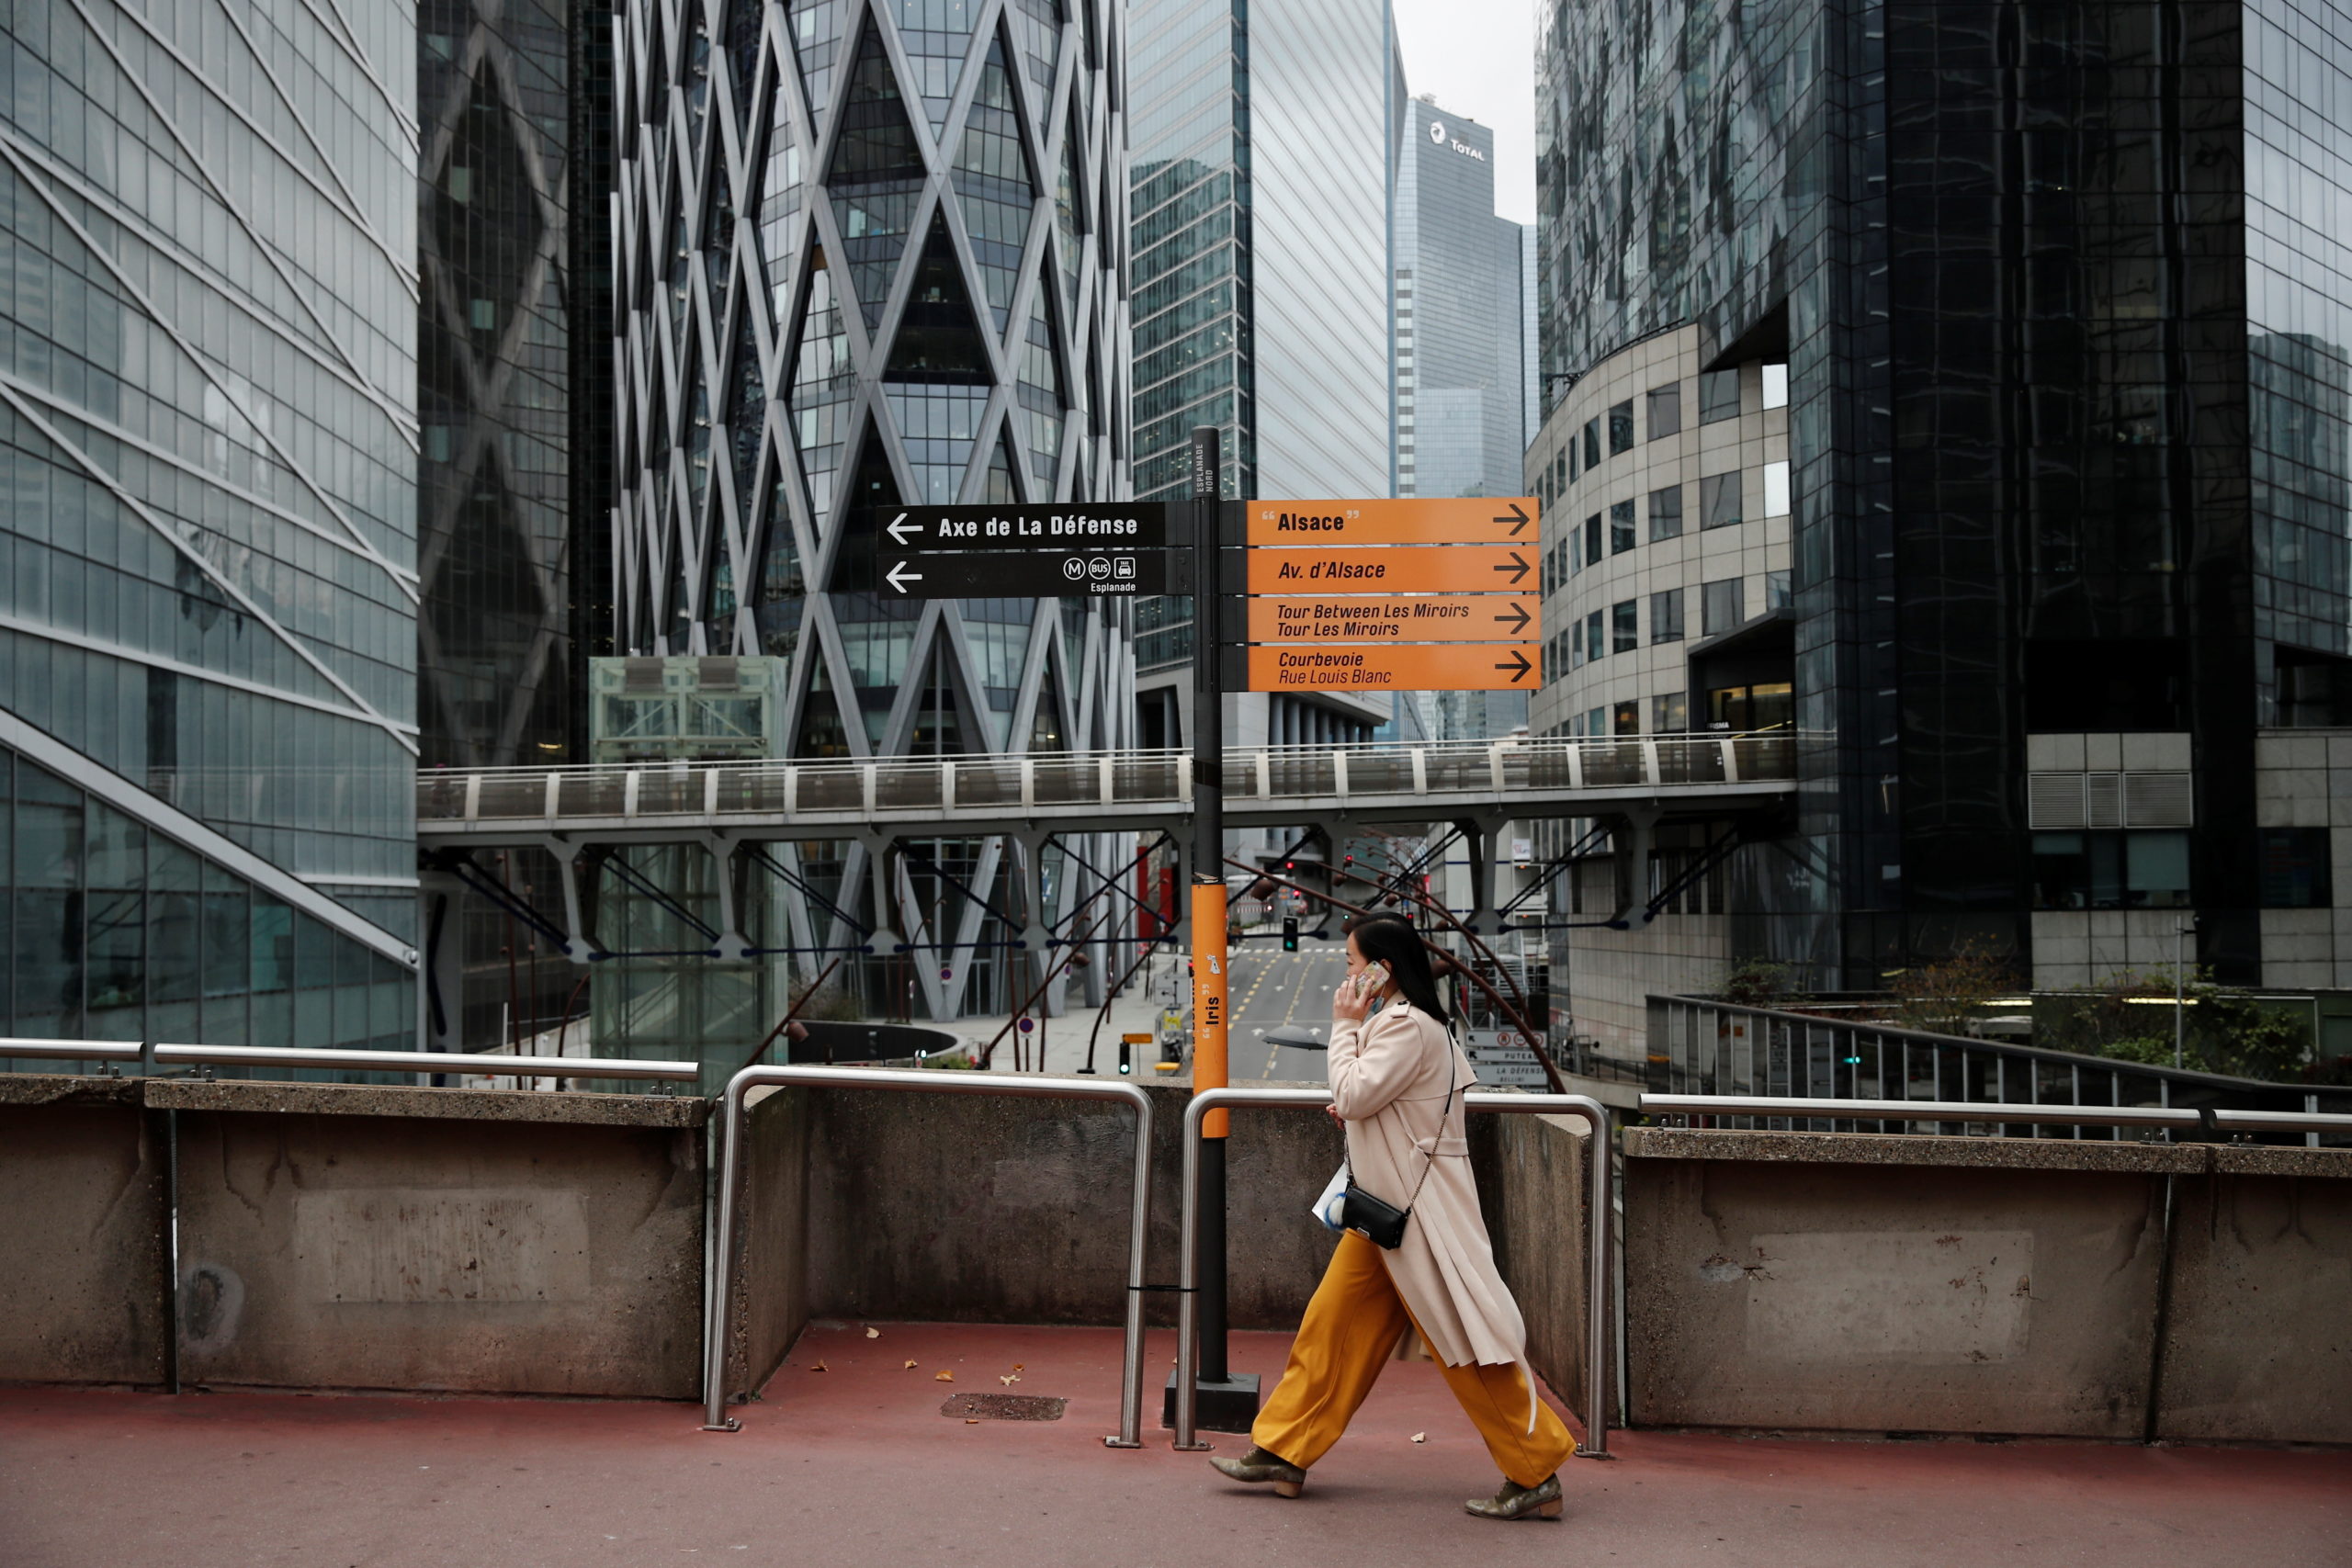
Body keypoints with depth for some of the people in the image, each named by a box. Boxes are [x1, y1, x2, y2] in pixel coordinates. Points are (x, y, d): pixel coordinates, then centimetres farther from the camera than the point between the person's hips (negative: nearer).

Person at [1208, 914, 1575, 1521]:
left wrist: (1345, 1026, -10)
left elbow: (1354, 1096, -21)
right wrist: (1353, 1110, 9)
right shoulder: (1392, 1021, 15)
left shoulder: (1407, 1026, -17)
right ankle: (1284, 1452, 17)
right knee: (1331, 1323, 10)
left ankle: (1536, 1475, 3)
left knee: (1461, 1339, -5)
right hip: (1386, 1204, 10)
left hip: (1419, 1209, -10)